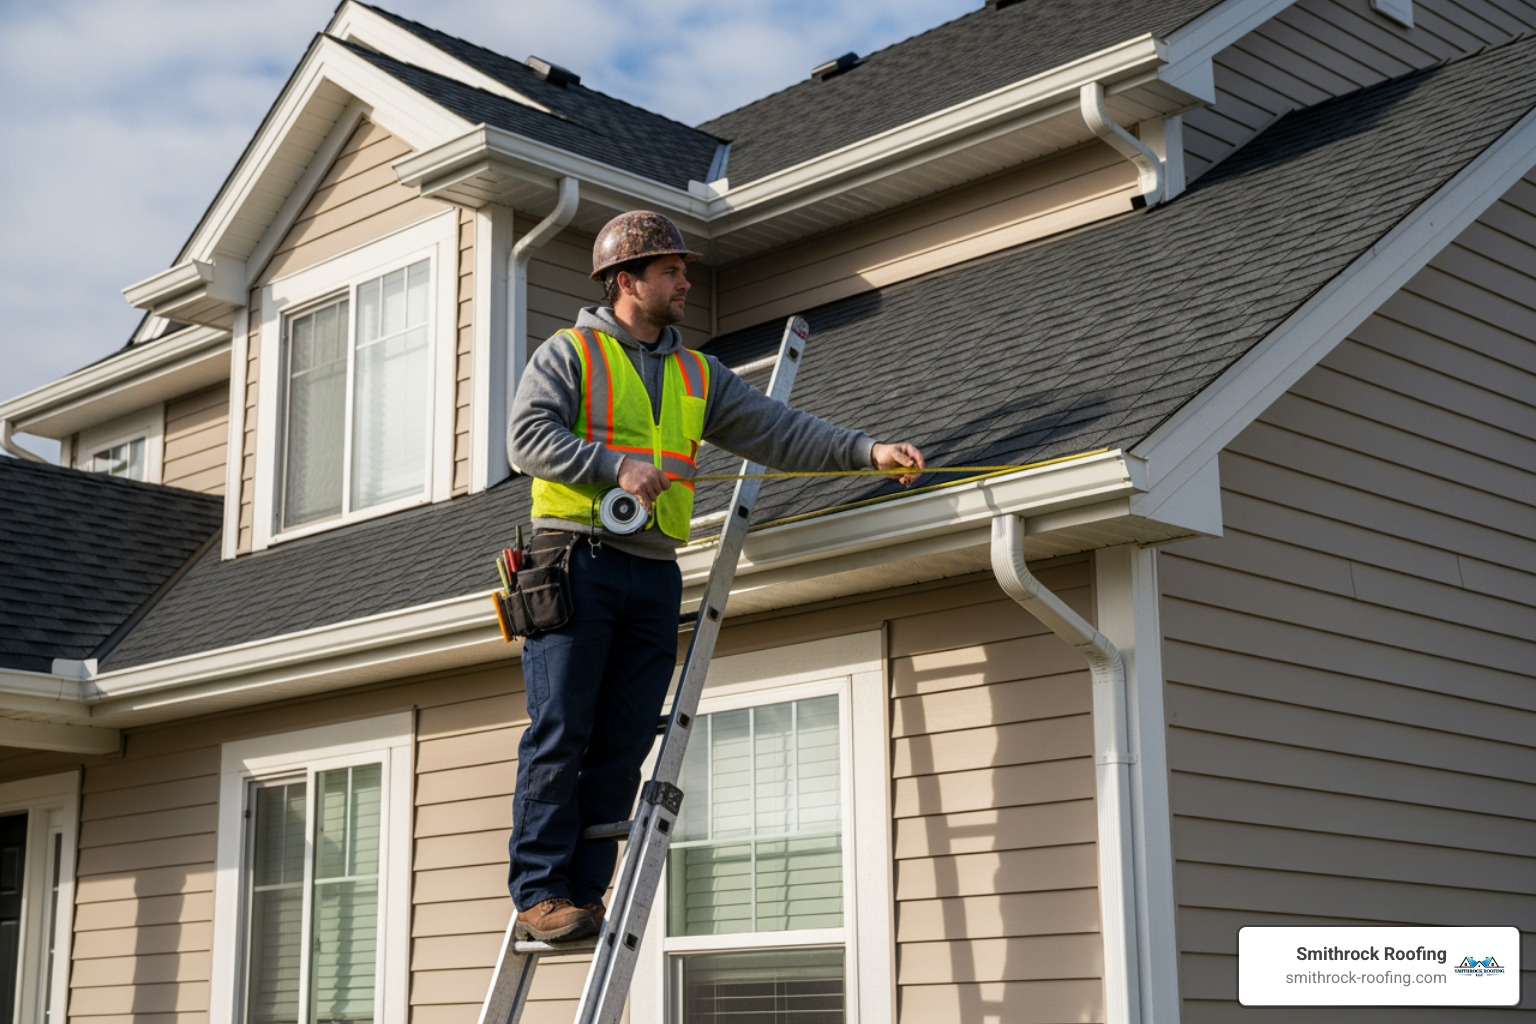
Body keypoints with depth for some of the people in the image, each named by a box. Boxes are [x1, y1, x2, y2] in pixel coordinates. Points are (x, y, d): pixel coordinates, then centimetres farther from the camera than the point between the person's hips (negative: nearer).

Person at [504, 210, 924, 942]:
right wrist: (615, 466, -20)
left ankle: (582, 898, 5)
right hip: (576, 561, -5)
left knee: (621, 749, 1)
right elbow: (528, 436, -7)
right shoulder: (569, 353, 6)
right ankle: (538, 894, -5)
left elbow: (779, 432, 15)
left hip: (654, 576, 5)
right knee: (560, 735, -8)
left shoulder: (697, 375, 22)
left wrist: (868, 452, 2)